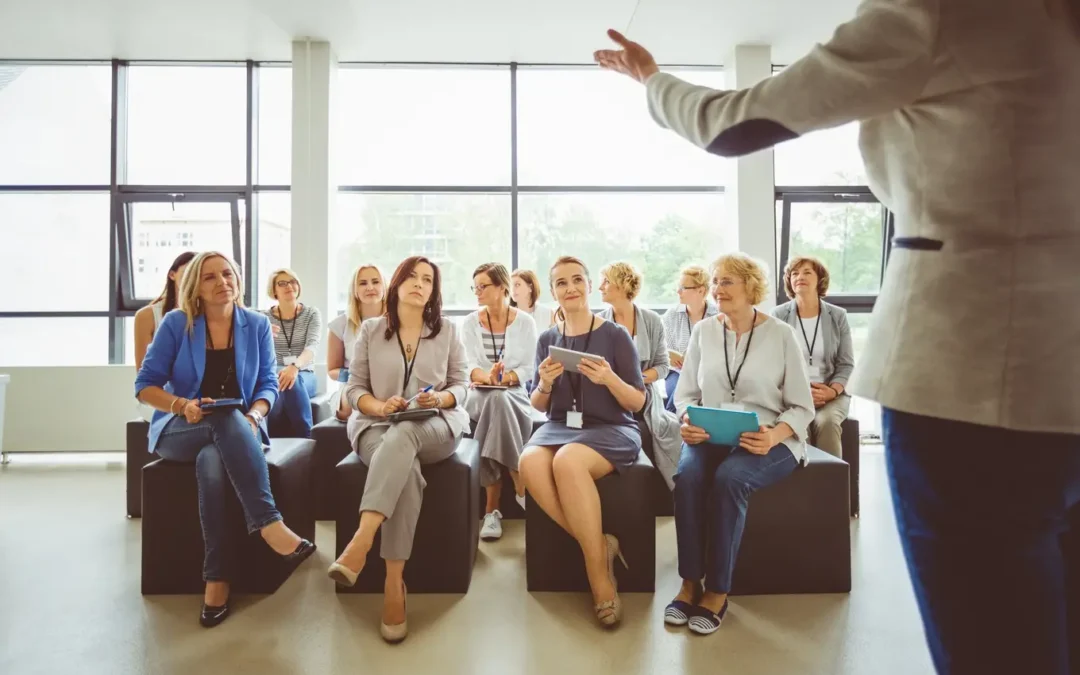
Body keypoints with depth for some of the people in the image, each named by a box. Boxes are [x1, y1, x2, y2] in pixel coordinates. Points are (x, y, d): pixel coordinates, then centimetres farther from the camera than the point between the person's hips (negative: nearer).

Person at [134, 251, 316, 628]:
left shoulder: (257, 325, 3)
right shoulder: (176, 323, -2)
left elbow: (268, 384, 1)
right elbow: (144, 386, -2)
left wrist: (255, 416, -20)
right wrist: (182, 405, -22)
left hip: (238, 431, 2)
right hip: (178, 430, -1)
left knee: (213, 462, -35)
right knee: (227, 419, -37)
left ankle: (217, 578, -31)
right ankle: (269, 524, -44)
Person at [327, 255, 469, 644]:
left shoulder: (447, 331, 11)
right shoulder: (370, 330, 10)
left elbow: (461, 385, 7)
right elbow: (354, 388, 6)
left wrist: (439, 399, -15)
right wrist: (380, 406, -15)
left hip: (436, 426, 0)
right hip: (377, 426, 0)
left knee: (403, 435, -38)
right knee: (406, 470, -35)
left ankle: (360, 543, -47)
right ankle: (394, 582, -35)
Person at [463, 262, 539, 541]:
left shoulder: (525, 322, 3)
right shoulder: (470, 323, 6)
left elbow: (529, 368, -2)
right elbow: (469, 366, -4)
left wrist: (505, 377, -22)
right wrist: (487, 376, -27)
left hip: (515, 393, 0)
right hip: (480, 394, 1)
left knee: (498, 401, -36)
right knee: (496, 401, -35)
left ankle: (493, 509, -27)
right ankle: (522, 490, -24)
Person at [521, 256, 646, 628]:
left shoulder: (616, 335, -1)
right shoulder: (547, 339, 10)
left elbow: (637, 403, -1)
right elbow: (539, 406, 12)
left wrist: (609, 379, -20)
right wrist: (545, 384, -10)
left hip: (611, 429, -3)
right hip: (559, 426, 4)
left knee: (567, 462, -36)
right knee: (530, 463, -31)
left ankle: (599, 574, -17)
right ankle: (599, 545, -13)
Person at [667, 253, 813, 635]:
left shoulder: (781, 334, -2)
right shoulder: (703, 331, 6)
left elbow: (802, 407, -2)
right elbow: (685, 393, 8)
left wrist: (775, 436, -22)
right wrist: (688, 422, -14)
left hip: (768, 442, -2)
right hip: (711, 438, 2)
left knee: (729, 477, -33)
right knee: (687, 474, -30)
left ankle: (717, 590, -17)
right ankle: (690, 582, -15)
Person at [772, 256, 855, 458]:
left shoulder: (838, 316, 7)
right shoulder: (778, 316, 3)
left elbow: (846, 364, 6)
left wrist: (832, 391, -14)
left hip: (831, 394, 1)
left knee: (826, 422, -31)